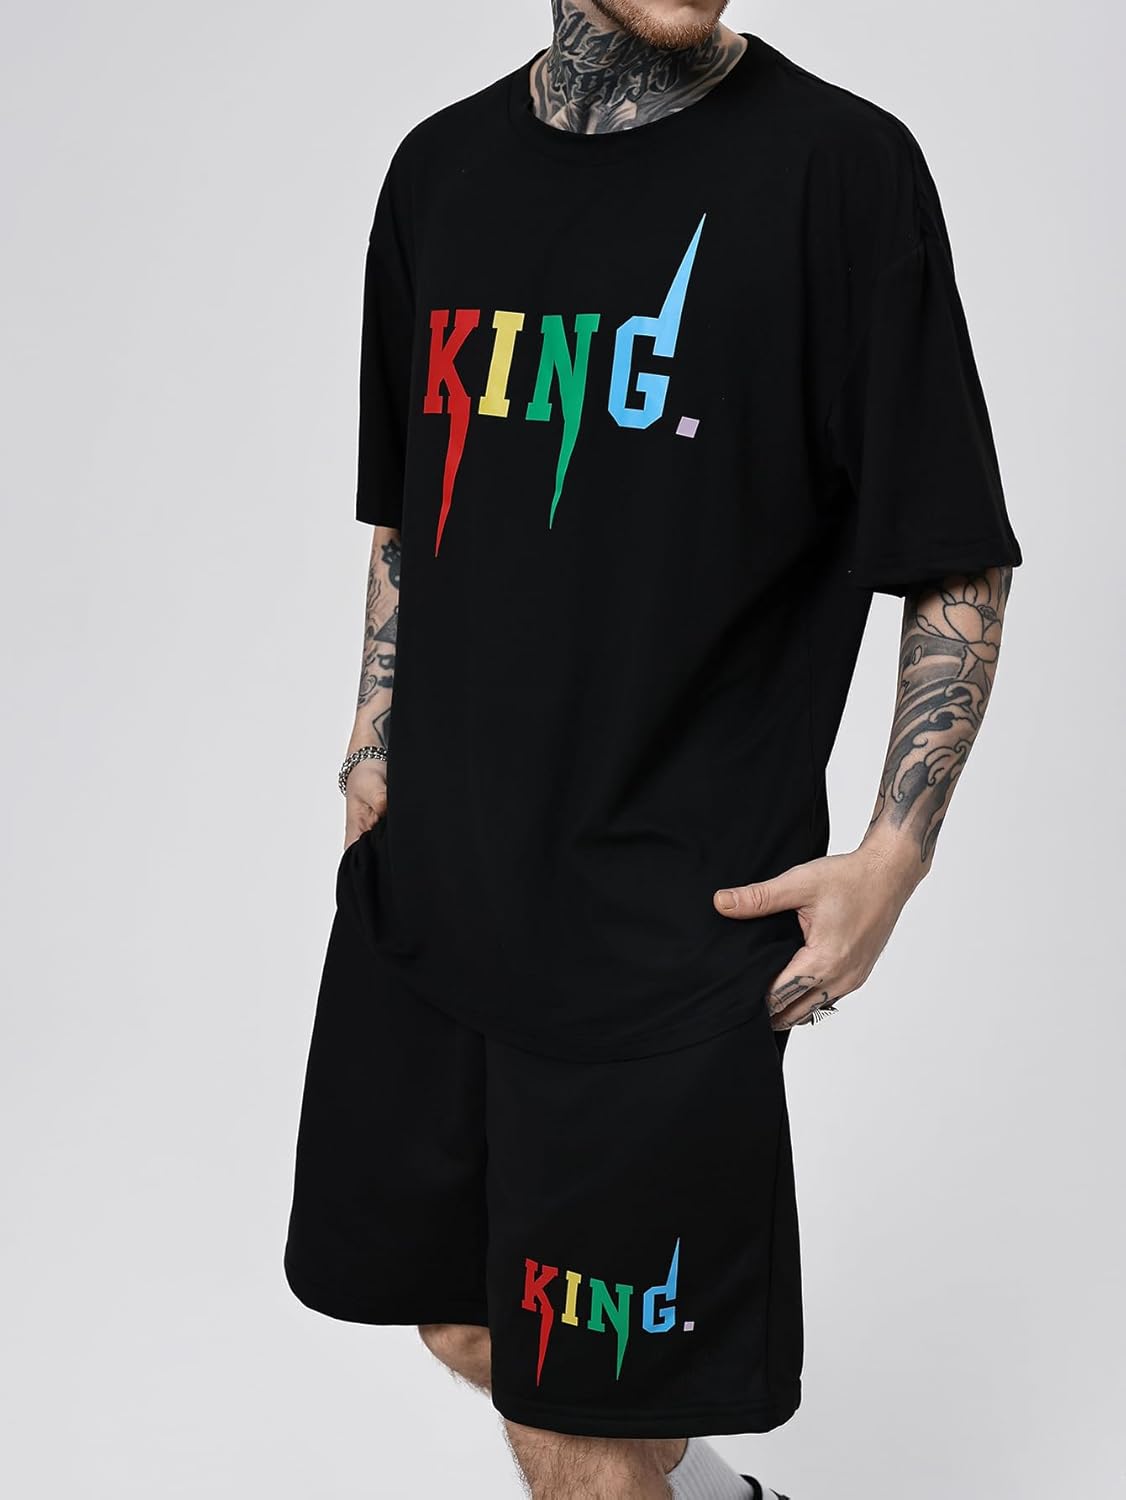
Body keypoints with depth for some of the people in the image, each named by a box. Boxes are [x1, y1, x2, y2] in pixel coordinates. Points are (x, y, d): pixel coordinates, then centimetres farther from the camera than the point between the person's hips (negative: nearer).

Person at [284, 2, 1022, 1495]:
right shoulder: (440, 166, 8)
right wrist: (376, 755, 11)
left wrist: (893, 854, -12)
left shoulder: (839, 165, -9)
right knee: (466, 1329, 19)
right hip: (429, 883, 6)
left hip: (673, 930, -5)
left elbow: (963, 570, -6)